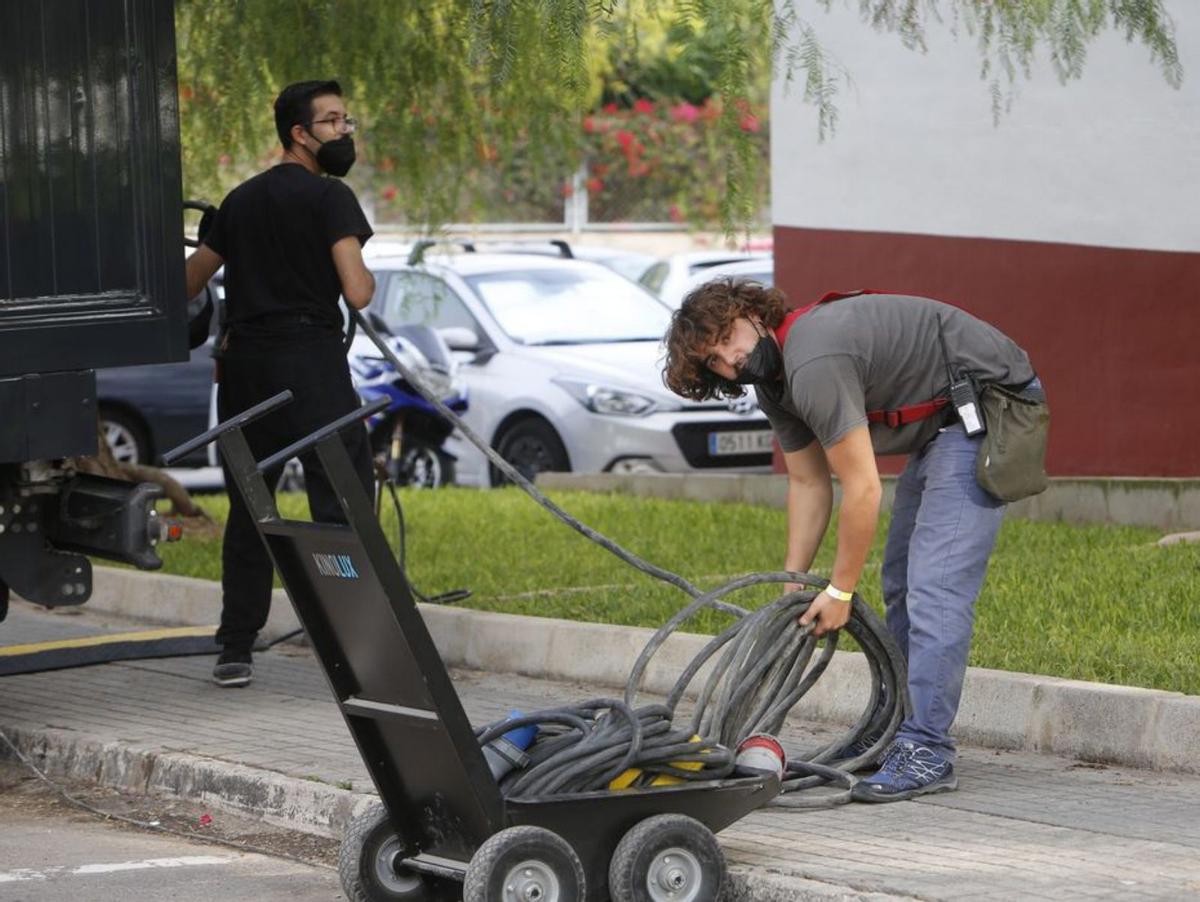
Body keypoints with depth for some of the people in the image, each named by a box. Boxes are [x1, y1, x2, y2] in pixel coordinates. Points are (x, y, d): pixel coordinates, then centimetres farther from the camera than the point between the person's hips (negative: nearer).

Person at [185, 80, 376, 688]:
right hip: (310, 359, -7)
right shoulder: (329, 197, -5)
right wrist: (366, 277, 8)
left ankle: (235, 651, 12)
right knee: (342, 500, -6)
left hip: (243, 364, 7)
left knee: (248, 508, 12)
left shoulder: (241, 200, 17)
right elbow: (357, 293, -15)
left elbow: (190, 280, 23)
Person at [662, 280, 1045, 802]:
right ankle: (898, 726, 26)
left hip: (989, 404, -11)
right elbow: (808, 483, 13)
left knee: (935, 585, -17)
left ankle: (927, 753, -17)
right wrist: (791, 587, 10)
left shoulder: (814, 364, -27)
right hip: (944, 421, 11)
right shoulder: (774, 381, 4)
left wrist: (839, 591, -14)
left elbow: (863, 489, -24)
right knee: (901, 581, 17)